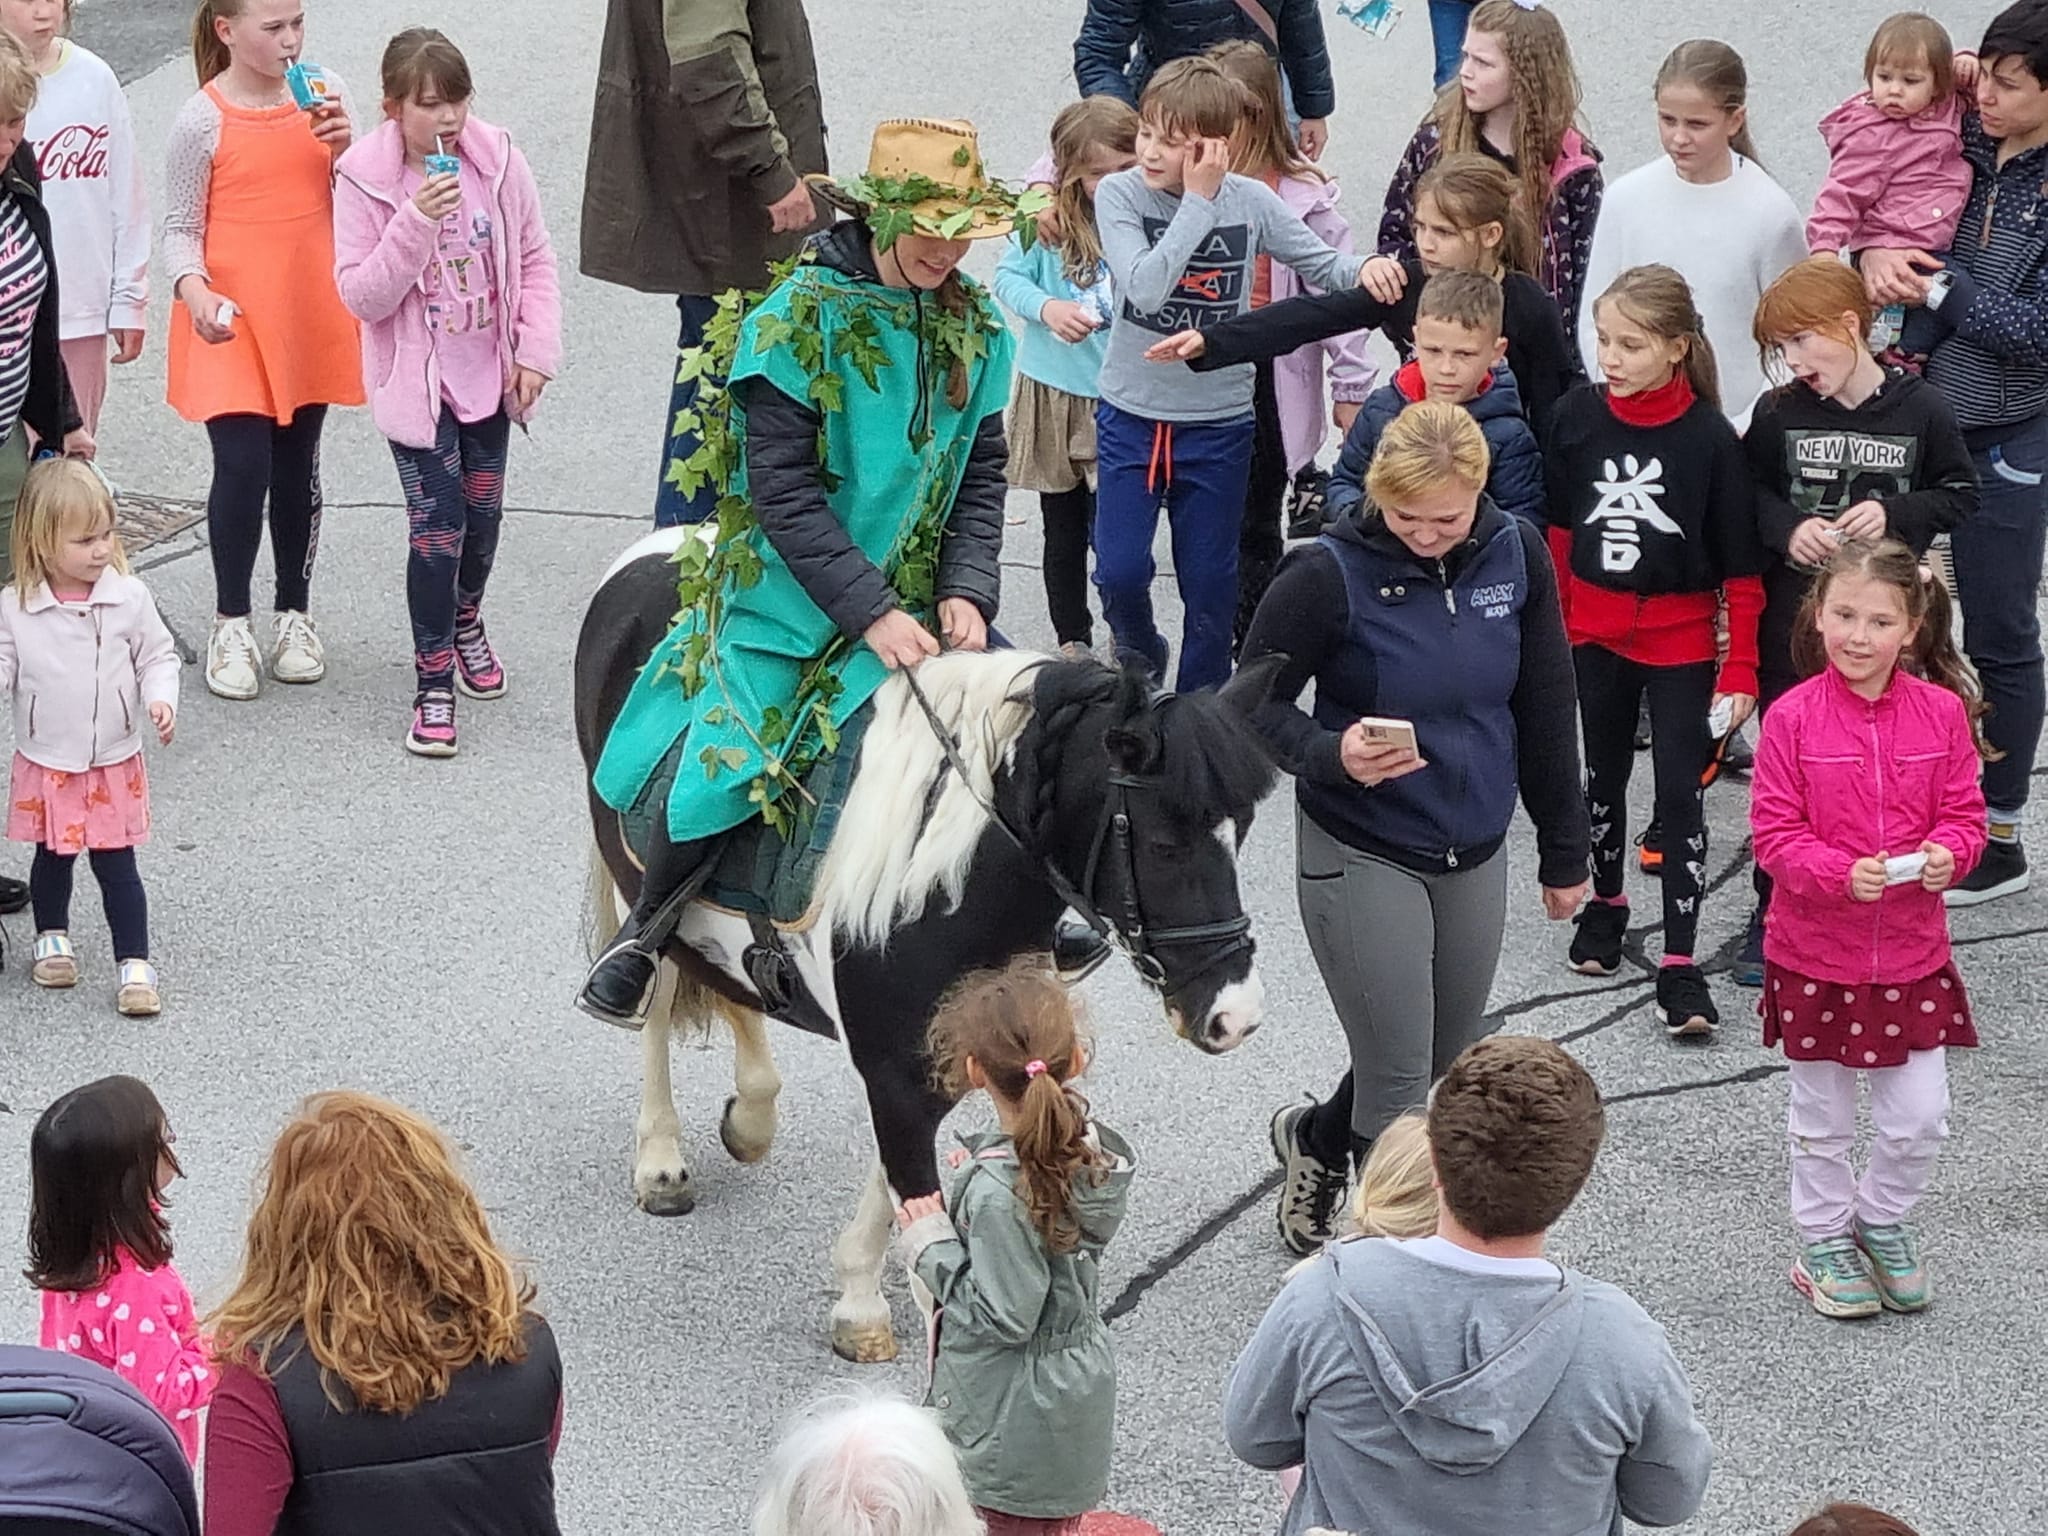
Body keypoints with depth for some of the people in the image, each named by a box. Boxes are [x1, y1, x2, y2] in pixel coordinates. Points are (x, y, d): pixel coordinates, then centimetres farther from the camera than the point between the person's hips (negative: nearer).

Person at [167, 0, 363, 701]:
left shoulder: (324, 95, 3)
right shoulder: (203, 120, -9)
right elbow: (180, 226, -4)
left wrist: (342, 149, -11)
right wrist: (194, 290, -23)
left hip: (311, 316, 4)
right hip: (232, 320, -4)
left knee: (297, 467, 12)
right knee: (242, 466, -9)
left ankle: (294, 613, 27)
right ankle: (231, 623, 8)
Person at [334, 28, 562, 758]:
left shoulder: (498, 160, -7)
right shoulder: (365, 178, -15)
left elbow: (535, 260, 3)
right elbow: (361, 295, -18)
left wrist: (536, 350, -5)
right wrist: (417, 221, -29)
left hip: (489, 373, 4)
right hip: (417, 382, -4)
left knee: (482, 512, 17)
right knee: (437, 525, -9)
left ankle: (466, 621, 46)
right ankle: (433, 682, 3)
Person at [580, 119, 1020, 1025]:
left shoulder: (973, 326, 2)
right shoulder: (797, 320, -16)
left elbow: (981, 469, 6)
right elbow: (783, 491, -19)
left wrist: (966, 591, -10)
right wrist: (872, 614, -24)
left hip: (918, 599, 5)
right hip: (794, 600, -5)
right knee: (727, 762, -13)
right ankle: (644, 934, 14)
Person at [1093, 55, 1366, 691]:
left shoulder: (1251, 201, -8)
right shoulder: (1119, 194, -12)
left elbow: (1322, 264, 1)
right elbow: (1144, 286, -27)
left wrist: (1366, 269, -22)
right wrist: (1199, 202, -25)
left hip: (1218, 423, 1)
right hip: (1130, 415, -1)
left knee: (1210, 580, 10)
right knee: (1120, 570, -6)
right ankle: (1139, 653, 27)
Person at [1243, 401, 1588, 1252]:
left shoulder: (1515, 554, -5)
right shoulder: (1329, 573, -19)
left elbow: (1545, 710, 5)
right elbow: (1255, 703, -10)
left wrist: (1563, 853, 11)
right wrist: (1331, 754, -30)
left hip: (1476, 854, 5)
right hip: (1361, 856, -5)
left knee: (1448, 1057, 21)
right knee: (1399, 1083, -4)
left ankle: (1314, 1137, 48)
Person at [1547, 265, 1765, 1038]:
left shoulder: (1710, 439, -16)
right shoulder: (1579, 416, -7)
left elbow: (1742, 566, -10)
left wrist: (1741, 669, -10)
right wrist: (1553, 624, 10)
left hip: (1681, 641, -4)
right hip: (1596, 633, 4)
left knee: (1679, 793, -4)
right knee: (1604, 773, 18)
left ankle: (1680, 963, -2)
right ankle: (1606, 902, 39)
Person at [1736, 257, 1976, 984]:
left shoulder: (1920, 410, -7)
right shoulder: (1778, 413, -4)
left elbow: (1960, 495, 2)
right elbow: (1749, 494, 5)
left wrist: (1895, 513, -14)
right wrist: (1788, 528, -14)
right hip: (1792, 618, 1)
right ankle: (1772, 918, 23)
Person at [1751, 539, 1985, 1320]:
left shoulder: (1942, 713, -6)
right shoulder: (1793, 718, -13)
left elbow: (1964, 812, 1)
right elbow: (1774, 832, -11)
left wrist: (1946, 855, -20)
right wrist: (1842, 874, -26)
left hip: (1912, 953, 2)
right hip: (1814, 953, -2)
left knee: (1919, 1118, 6)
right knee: (1821, 1118, 14)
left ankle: (1884, 1220, 33)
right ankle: (1825, 1239, 33)